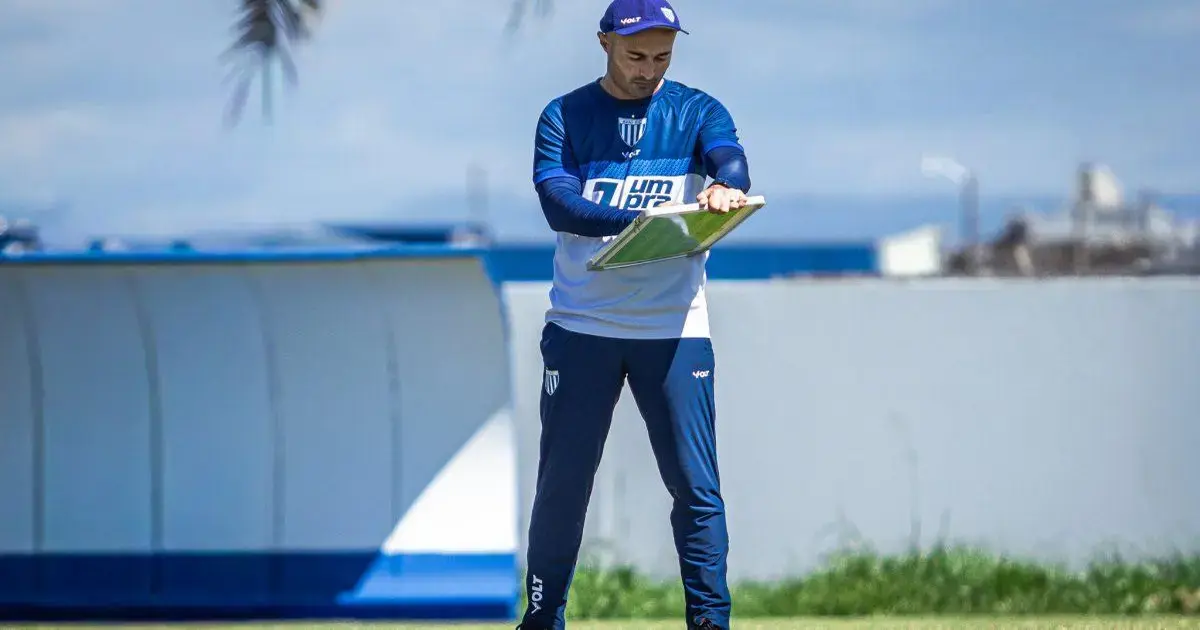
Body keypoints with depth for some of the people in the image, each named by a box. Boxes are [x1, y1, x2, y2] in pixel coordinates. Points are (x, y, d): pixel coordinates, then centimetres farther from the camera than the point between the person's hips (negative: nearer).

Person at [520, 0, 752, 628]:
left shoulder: (697, 113, 7)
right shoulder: (564, 117, 4)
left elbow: (730, 158, -14)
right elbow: (557, 202, -11)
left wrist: (725, 185, -39)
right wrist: (641, 222, -27)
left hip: (675, 330, 0)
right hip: (581, 327, 0)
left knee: (697, 487, -5)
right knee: (561, 483, 4)